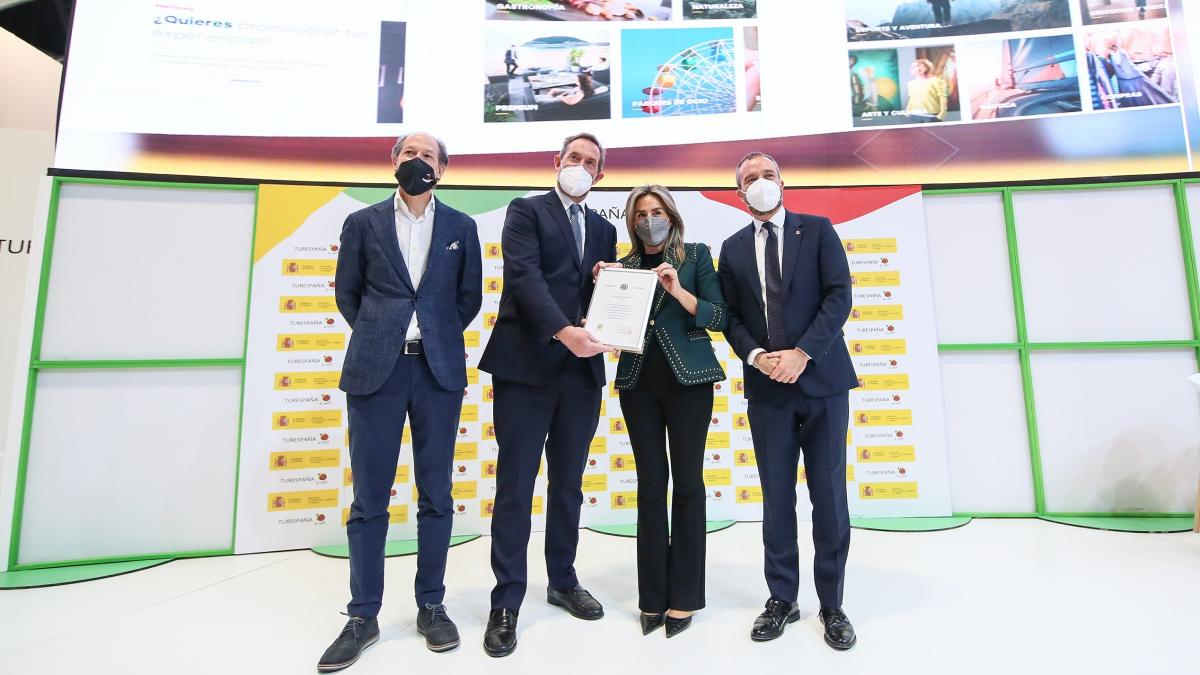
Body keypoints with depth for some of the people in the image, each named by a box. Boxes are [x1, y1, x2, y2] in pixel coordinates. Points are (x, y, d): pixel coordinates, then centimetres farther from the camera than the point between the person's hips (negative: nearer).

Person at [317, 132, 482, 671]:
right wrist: (377, 337, 9)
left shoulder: (461, 227, 9)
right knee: (369, 498, 4)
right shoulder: (362, 222, 9)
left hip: (439, 371, 1)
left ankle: (431, 606, 22)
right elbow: (346, 293, 13)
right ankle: (363, 616, 19)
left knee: (436, 495, 7)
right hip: (375, 370, 0)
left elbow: (469, 297, 12)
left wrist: (439, 339, 10)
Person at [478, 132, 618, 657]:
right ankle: (507, 603, 12)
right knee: (515, 486, 0)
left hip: (582, 370, 5)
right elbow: (524, 275, -12)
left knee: (569, 483, 14)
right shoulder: (526, 211, 4)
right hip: (526, 365, -5)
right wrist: (564, 330, -25)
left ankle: (563, 581, 30)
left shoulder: (603, 229, 19)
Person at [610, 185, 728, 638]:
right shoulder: (623, 266, 12)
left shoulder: (696, 255, 5)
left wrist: (679, 291, -17)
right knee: (650, 484, 5)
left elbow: (720, 317, -4)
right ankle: (653, 597, 14)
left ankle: (684, 597, 13)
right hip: (638, 382, 3)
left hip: (687, 378, -2)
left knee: (687, 482, 2)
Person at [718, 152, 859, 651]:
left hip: (822, 381, -1)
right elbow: (730, 316, 8)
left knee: (829, 495, 5)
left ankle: (831, 605, 21)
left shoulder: (818, 230, 5)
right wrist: (756, 357, -10)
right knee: (776, 499, 8)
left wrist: (802, 353, -16)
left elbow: (839, 296, -5)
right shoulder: (733, 248, 11)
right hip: (767, 387, 2)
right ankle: (782, 599, 23)